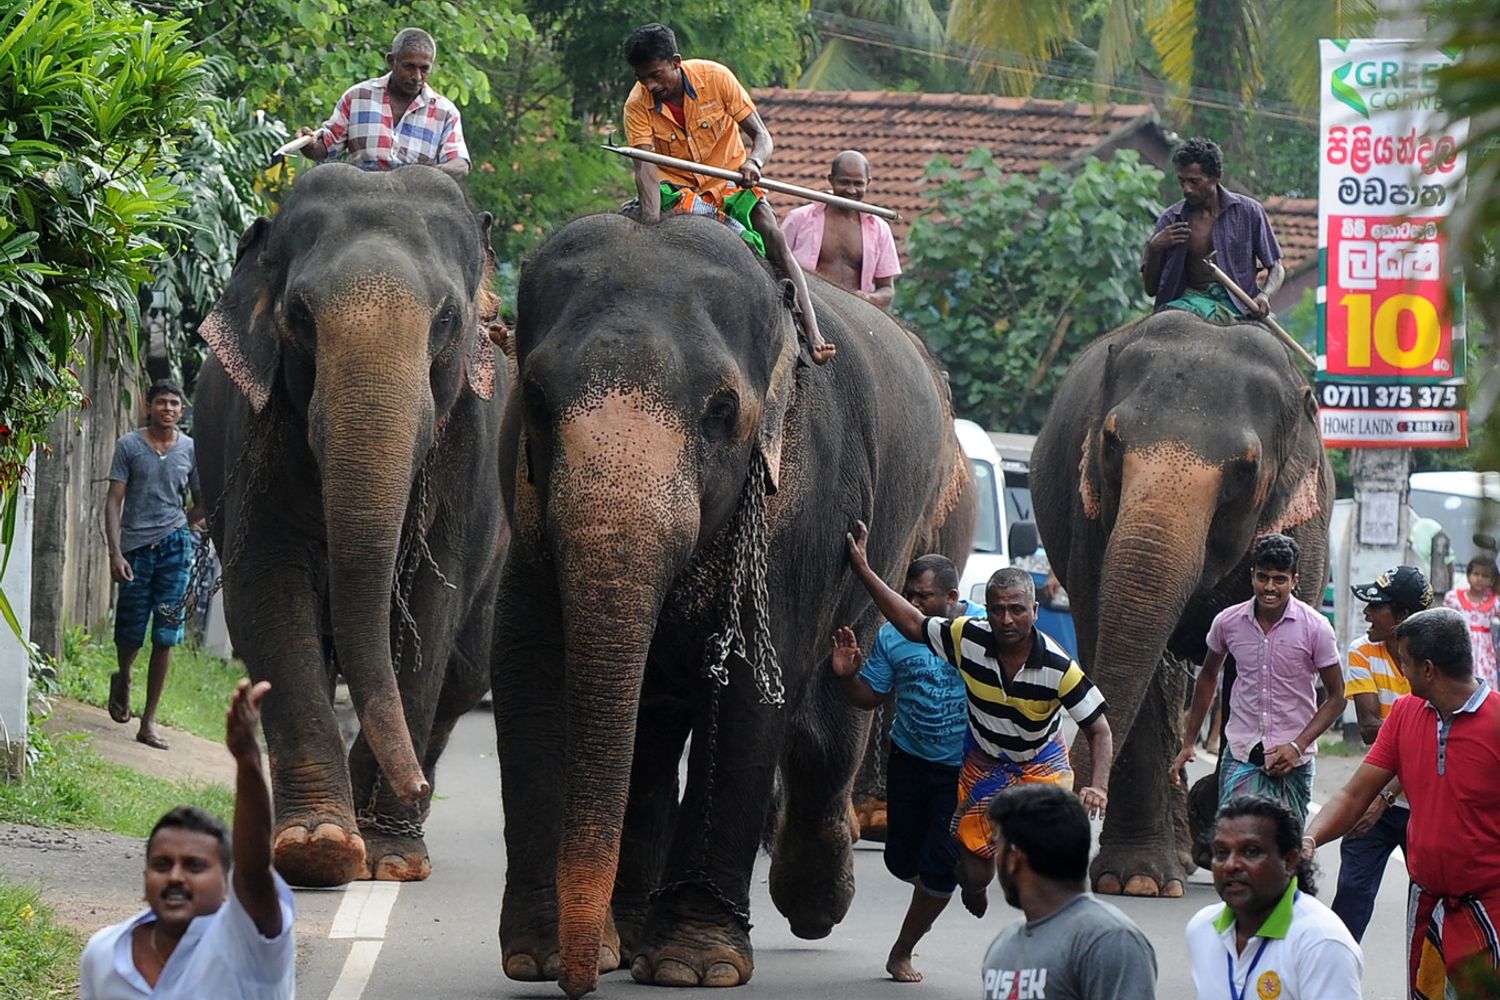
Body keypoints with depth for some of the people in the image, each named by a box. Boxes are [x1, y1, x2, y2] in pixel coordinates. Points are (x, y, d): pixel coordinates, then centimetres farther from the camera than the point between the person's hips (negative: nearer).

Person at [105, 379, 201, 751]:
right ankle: (123, 678, 38)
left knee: (165, 637, -3)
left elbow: (201, 504, 18)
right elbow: (114, 501, -1)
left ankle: (149, 722, 1)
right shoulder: (129, 446, 2)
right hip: (135, 548, -1)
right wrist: (115, 552, -11)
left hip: (174, 547, 1)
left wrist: (178, 527, -3)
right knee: (130, 633, 1)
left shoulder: (191, 450, 8)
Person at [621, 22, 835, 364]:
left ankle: (812, 334, -31)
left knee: (773, 236, -24)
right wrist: (651, 221, -45)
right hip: (677, 186, 1)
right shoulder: (637, 106, -15)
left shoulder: (715, 78, -16)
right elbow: (644, 167, -27)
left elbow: (762, 137, -15)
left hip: (730, 180, -1)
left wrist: (753, 162, -39)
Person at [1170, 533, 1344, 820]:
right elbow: (1208, 677, 18)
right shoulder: (1228, 622, 0)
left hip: (1291, 762, -1)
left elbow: (1336, 697, -2)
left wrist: (1298, 746, -15)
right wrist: (1189, 743, 17)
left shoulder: (1315, 628, -8)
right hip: (1240, 757, 1)